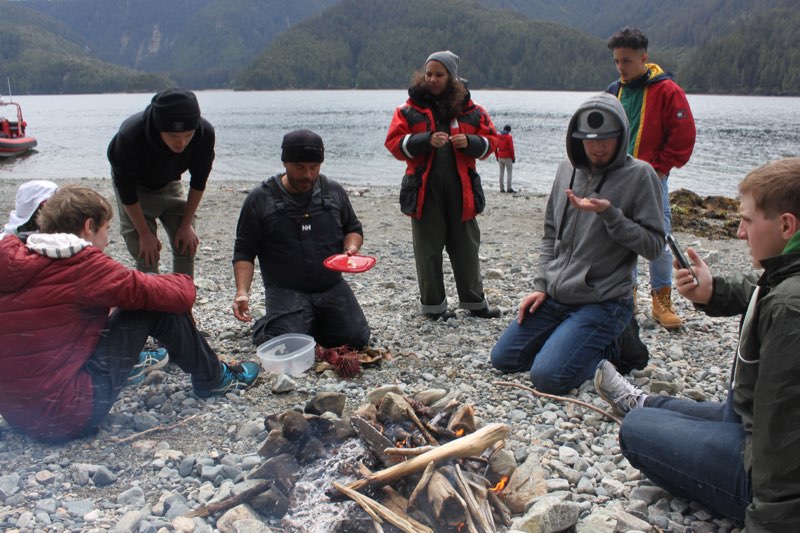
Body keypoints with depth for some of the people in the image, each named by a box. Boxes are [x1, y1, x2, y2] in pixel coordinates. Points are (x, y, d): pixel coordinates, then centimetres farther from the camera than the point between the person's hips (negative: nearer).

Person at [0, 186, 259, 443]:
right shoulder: (83, 265, -17)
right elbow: (179, 295, -15)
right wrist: (184, 282, 8)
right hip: (68, 415, -8)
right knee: (160, 305, -5)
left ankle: (131, 364, 38)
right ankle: (213, 380, 13)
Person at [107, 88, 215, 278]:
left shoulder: (205, 134, -33)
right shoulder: (129, 136, -40)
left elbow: (198, 182, -15)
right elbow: (127, 192, -25)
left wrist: (186, 225, -10)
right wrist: (144, 233, -19)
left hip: (170, 183, 3)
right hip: (137, 186, -3)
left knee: (187, 245, 0)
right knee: (146, 254, -11)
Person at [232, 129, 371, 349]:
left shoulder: (334, 191, 7)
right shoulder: (260, 199, -2)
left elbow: (353, 228, 19)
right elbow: (244, 252, 0)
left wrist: (352, 247, -5)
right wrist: (242, 290, -15)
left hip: (332, 288, 3)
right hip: (286, 292, -3)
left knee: (357, 338, -11)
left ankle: (315, 323, 19)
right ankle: (267, 327, 13)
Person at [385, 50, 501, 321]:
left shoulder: (470, 110, 6)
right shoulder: (409, 110, 1)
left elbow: (490, 141, 9)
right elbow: (394, 143, -4)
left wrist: (470, 142, -13)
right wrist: (426, 140, -19)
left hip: (461, 189, 2)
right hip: (424, 189, -2)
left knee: (466, 247, 12)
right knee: (428, 250, 5)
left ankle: (474, 300, 26)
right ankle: (432, 304, 19)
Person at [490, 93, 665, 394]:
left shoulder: (639, 175, -9)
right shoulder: (567, 169, 8)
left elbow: (653, 245, -12)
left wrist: (609, 213, -23)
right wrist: (541, 285, 6)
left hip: (603, 302, -6)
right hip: (554, 297, 7)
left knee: (547, 377, -19)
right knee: (503, 359, 5)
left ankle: (610, 349, 9)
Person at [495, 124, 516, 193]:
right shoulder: (509, 137, -9)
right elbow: (511, 148, -12)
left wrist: (497, 157, 16)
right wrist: (513, 158, -4)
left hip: (500, 157, 5)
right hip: (507, 158, -5)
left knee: (501, 172, 9)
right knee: (509, 172, 0)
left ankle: (502, 188, 9)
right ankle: (509, 188, -6)